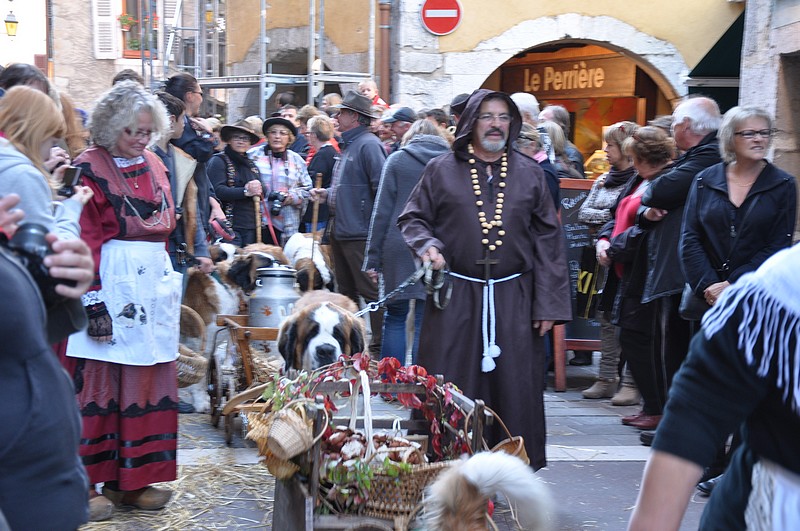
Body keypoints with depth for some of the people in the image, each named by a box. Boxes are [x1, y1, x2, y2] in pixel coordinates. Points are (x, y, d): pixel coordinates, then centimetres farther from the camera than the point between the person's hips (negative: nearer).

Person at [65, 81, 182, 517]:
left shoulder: (154, 166, 14)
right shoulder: (90, 168, -7)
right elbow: (85, 240, -12)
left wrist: (168, 279, 16)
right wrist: (93, 300, -18)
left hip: (154, 282, 7)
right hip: (111, 284, -7)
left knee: (148, 381, 8)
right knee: (100, 382, -3)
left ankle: (134, 478, 16)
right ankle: (90, 482, 5)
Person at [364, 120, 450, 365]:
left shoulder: (397, 160, 3)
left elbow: (381, 211, 0)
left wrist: (373, 259, 2)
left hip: (399, 251, -1)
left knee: (395, 317, 7)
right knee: (424, 320, 5)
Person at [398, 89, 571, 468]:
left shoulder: (529, 174, 8)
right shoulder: (441, 170, 5)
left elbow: (547, 240, 7)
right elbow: (412, 218, 11)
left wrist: (548, 304, 0)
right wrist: (427, 245, -12)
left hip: (512, 299, 1)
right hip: (455, 298, -1)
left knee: (514, 390, 2)